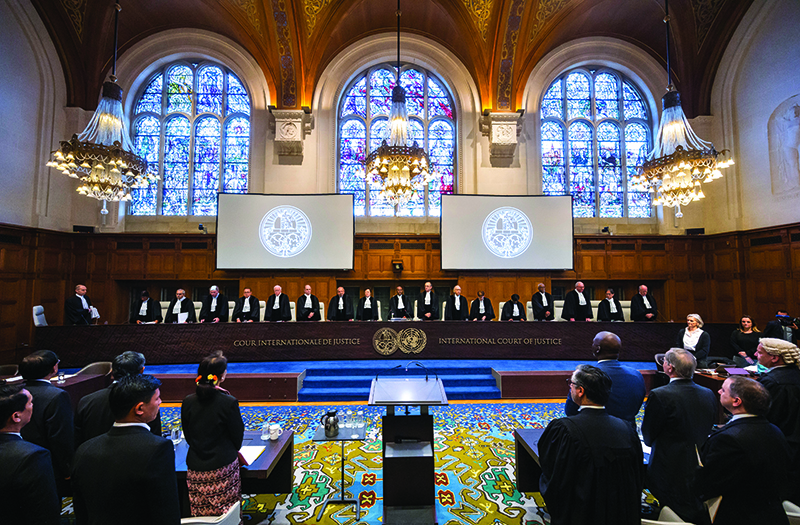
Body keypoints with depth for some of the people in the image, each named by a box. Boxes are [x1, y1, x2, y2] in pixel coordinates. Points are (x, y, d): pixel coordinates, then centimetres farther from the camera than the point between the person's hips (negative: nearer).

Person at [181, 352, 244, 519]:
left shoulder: (188, 402, -7)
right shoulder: (228, 402, -19)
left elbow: (188, 436, 6)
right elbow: (237, 434, -8)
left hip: (195, 467, 4)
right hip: (223, 467, -4)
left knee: (200, 512, 17)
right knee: (226, 512, 11)